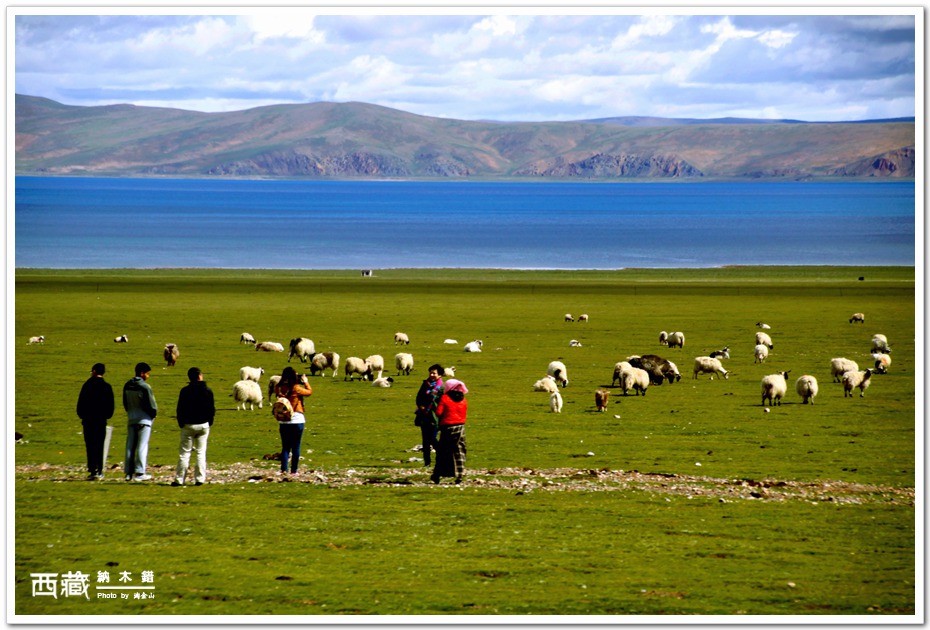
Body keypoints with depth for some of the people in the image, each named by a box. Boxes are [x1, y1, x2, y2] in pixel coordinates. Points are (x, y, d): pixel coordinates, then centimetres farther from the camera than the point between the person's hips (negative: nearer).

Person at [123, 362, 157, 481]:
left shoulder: (127, 386, 5)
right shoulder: (145, 387, -16)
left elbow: (125, 403, 12)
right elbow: (152, 405, -14)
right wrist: (153, 415, 5)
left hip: (131, 420, 6)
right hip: (144, 420, -6)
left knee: (130, 446, 9)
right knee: (142, 446, -2)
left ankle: (129, 472, 10)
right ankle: (139, 473, -4)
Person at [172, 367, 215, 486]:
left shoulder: (185, 391, -7)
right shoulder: (208, 391, -2)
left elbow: (180, 409, -5)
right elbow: (212, 409, 3)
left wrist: (181, 423, 6)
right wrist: (209, 422, 14)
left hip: (188, 426, -1)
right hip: (204, 425, 1)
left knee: (184, 453, 3)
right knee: (201, 453, 6)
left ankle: (179, 479, 1)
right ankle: (200, 479, 3)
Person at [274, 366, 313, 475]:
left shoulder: (279, 388, -4)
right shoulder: (296, 389, -14)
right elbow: (309, 392, 1)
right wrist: (305, 382, 16)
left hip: (283, 421, 4)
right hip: (296, 420, -4)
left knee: (285, 446, 11)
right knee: (296, 447, 5)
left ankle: (284, 469, 3)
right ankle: (293, 471, 5)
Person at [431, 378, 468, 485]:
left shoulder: (445, 398, -8)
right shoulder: (463, 400, 7)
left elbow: (438, 412, -10)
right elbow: (465, 414, 10)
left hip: (448, 427, -4)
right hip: (460, 427, 4)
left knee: (442, 452, 4)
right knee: (459, 451, 7)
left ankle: (437, 476, 8)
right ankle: (459, 475, 0)